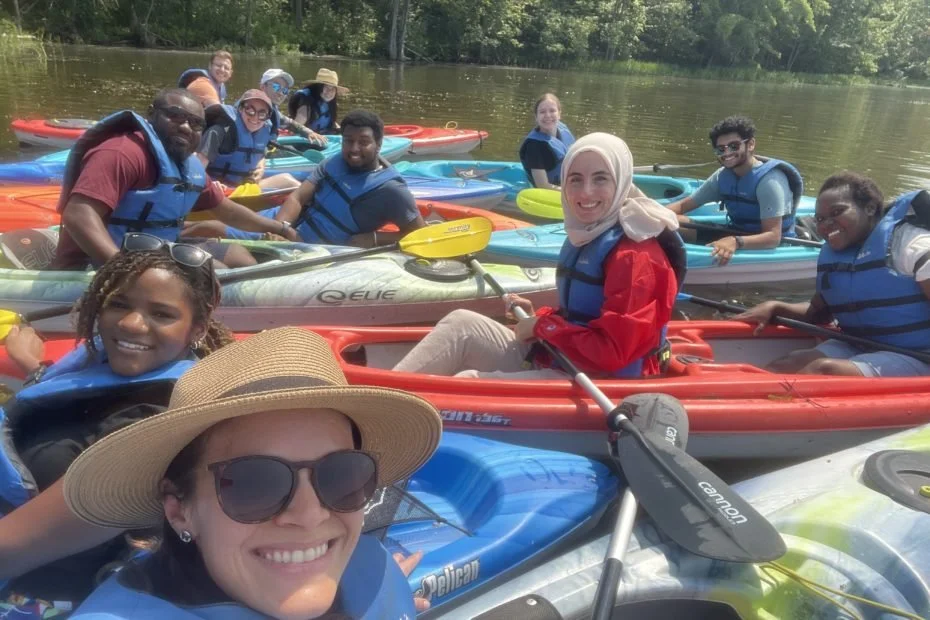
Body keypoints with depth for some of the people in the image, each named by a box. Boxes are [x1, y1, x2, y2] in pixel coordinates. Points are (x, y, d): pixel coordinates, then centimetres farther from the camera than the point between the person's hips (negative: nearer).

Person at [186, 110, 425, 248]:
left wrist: (373, 238, -25)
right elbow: (297, 198, -4)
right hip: (284, 223, 6)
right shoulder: (333, 163, 4)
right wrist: (281, 226, -24)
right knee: (204, 227, 0)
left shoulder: (389, 189, -15)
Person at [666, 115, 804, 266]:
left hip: (768, 248, -6)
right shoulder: (723, 175, -1)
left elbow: (773, 237, -30)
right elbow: (683, 205, 3)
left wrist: (736, 242, -49)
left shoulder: (768, 180, -22)